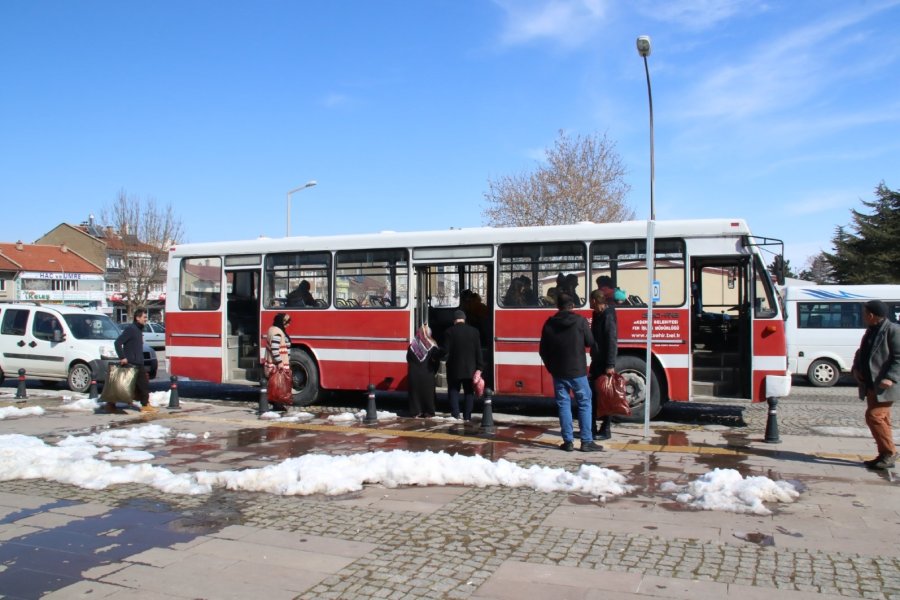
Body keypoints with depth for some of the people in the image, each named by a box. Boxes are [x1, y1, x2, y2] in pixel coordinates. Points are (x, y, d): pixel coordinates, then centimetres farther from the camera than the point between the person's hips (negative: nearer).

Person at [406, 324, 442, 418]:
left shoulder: (413, 345, -3)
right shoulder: (432, 345, -9)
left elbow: (408, 359, 6)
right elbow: (437, 360, -8)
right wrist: (434, 370, 7)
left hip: (414, 373, 2)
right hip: (427, 374, -1)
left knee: (415, 391, 8)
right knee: (427, 392, 5)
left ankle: (416, 412, 8)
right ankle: (428, 412, 5)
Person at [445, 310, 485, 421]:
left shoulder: (449, 332, -7)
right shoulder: (474, 331, 1)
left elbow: (446, 351, -8)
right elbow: (478, 351, -1)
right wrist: (479, 368, 1)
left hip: (454, 368, -2)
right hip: (470, 368, 2)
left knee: (453, 390, 9)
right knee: (469, 392, 10)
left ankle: (455, 414, -3)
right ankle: (467, 416, 7)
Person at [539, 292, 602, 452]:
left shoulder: (549, 324, 1)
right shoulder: (580, 321, -8)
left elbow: (543, 350, 5)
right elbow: (590, 342, 1)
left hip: (558, 372, 3)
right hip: (577, 370, -2)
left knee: (563, 405, 8)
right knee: (584, 404, 6)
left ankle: (568, 441, 7)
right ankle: (586, 441, 4)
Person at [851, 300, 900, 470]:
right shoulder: (871, 330, 16)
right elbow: (861, 352, 24)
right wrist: (856, 369, 7)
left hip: (883, 386, -9)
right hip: (870, 385, 9)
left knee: (874, 416, -13)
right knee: (881, 420, 12)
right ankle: (885, 455, 18)